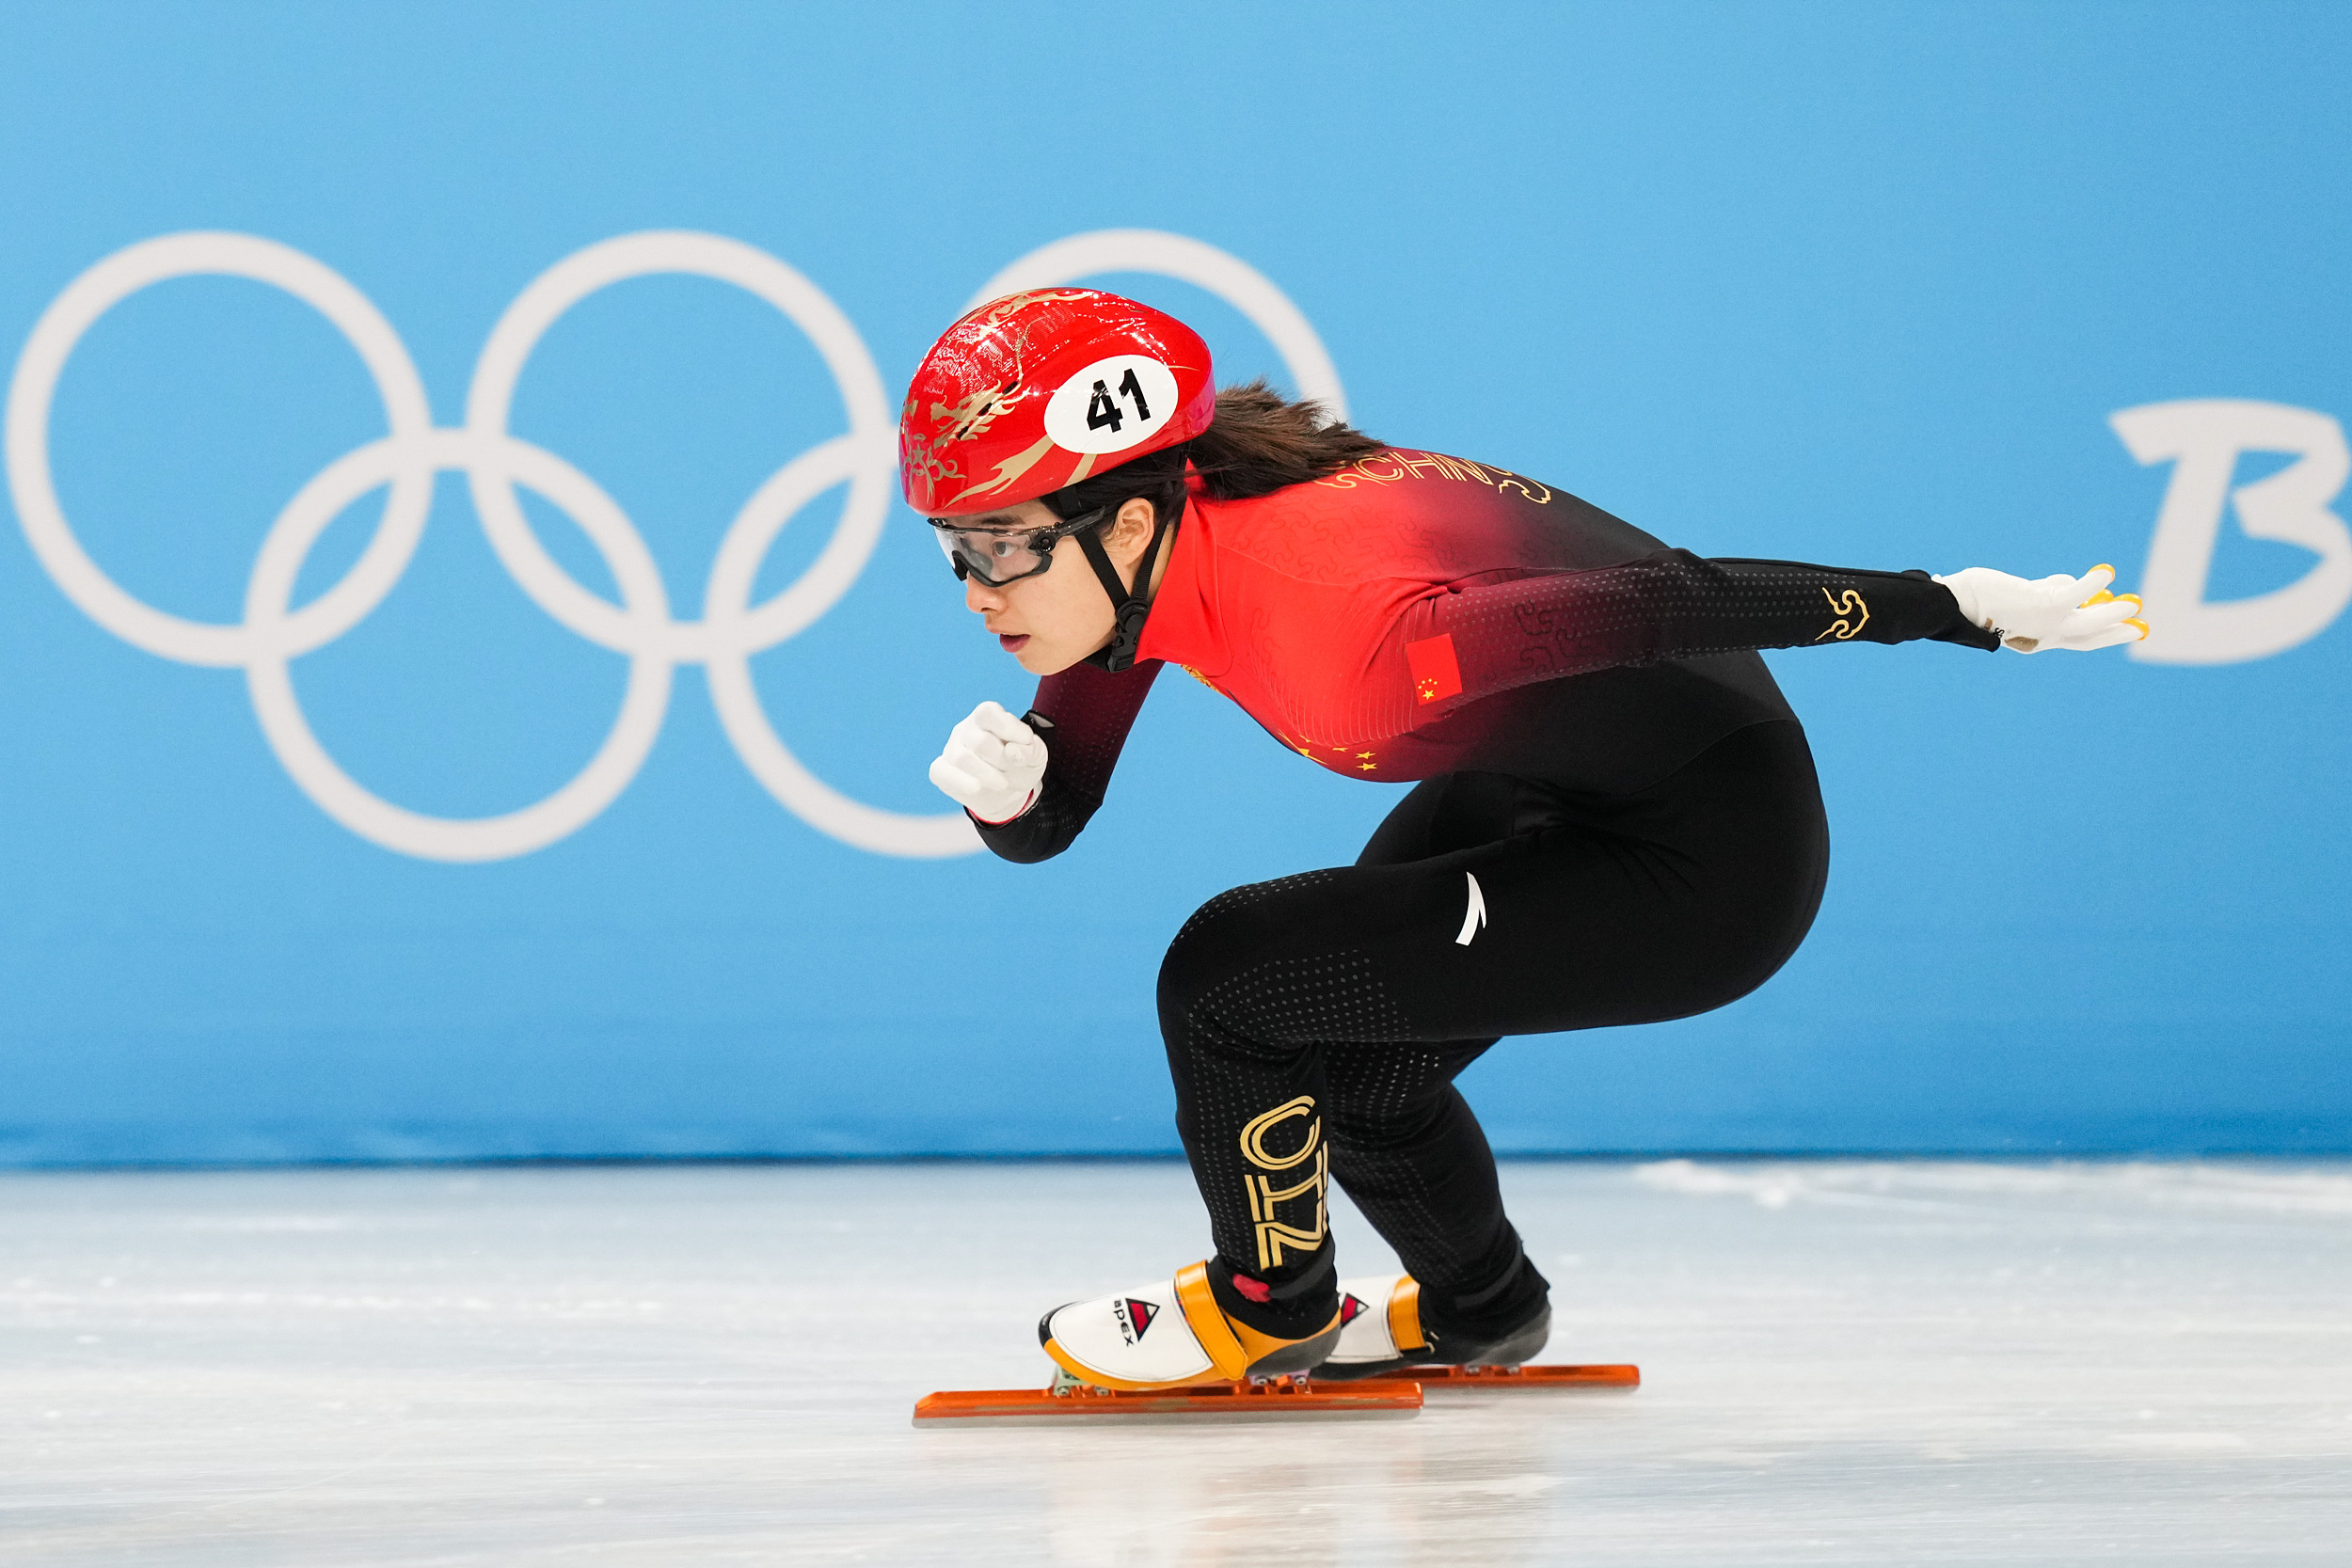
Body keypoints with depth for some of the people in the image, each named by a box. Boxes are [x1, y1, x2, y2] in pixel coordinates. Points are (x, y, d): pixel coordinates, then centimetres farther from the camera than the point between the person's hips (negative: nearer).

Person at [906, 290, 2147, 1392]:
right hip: (1546, 791, 9)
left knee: (1228, 976, -12)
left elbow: (1656, 606, -31)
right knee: (1346, 1069, 20)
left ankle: (1273, 1307, 14)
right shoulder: (1145, 555, -10)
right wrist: (1003, 789, -23)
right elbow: (1052, 818, 1)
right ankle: (1478, 1311, 49)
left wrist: (1954, 606, -26)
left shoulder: (1330, 631, -36)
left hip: (1709, 865, -9)